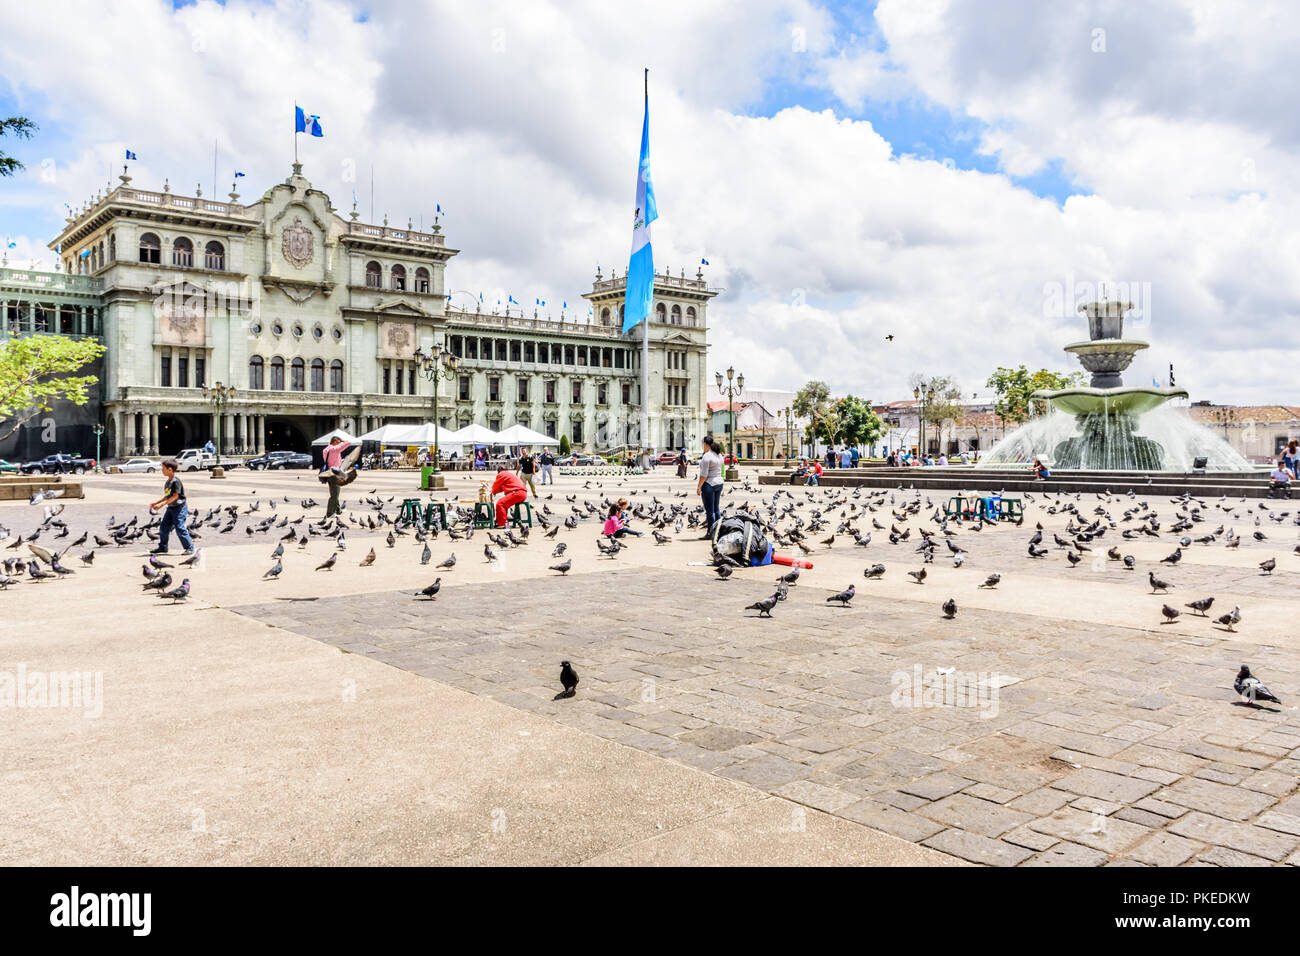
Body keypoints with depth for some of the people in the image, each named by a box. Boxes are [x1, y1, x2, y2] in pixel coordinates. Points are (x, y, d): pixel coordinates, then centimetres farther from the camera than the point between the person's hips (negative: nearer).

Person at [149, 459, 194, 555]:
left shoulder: (176, 481, -18)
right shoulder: (167, 482, 10)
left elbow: (175, 496, -21)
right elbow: (166, 496, 17)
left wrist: (161, 504, -21)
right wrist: (156, 503, 11)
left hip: (179, 507, -9)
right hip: (170, 508, 9)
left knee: (180, 528, -11)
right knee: (164, 527, 10)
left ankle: (189, 547, -4)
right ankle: (162, 547, 21)